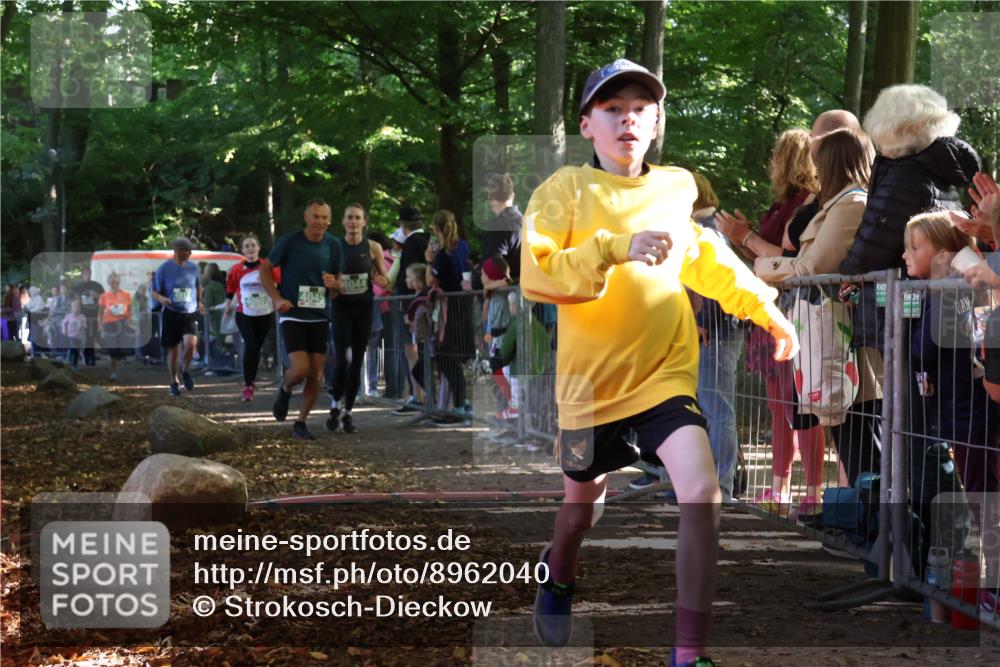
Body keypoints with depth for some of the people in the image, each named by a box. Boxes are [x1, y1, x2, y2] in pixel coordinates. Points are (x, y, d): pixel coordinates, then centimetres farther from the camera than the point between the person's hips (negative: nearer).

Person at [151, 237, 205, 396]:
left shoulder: (193, 267, 4)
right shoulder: (164, 268, -5)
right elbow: (153, 291, 0)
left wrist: (200, 301, 9)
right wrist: (161, 299, -21)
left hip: (190, 313, 1)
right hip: (171, 314, -1)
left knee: (190, 342, -22)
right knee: (173, 350, 4)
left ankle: (185, 370, 5)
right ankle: (174, 382, 24)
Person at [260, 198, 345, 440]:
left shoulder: (333, 246, 2)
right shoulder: (289, 242, -8)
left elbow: (339, 283, 10)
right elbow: (265, 269, 3)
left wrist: (334, 284, -15)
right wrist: (277, 298, -9)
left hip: (319, 318, 4)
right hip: (292, 316, -3)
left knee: (316, 376, 0)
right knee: (301, 369, -16)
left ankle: (301, 423, 17)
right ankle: (285, 389, 19)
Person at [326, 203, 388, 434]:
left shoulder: (373, 247, 2)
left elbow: (385, 281, 9)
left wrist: (376, 278, -13)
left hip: (364, 307, 2)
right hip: (341, 307, -2)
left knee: (357, 362, 4)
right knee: (343, 359, -15)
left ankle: (347, 412, 15)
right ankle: (336, 405, 5)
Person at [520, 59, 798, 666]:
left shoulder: (677, 188, 4)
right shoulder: (566, 190, -7)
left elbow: (707, 259, 23)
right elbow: (533, 274, -21)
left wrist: (766, 308, 19)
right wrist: (617, 249, -31)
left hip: (665, 373, 1)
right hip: (590, 381, -1)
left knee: (702, 492, -21)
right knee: (584, 500, 19)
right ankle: (560, 572, 55)